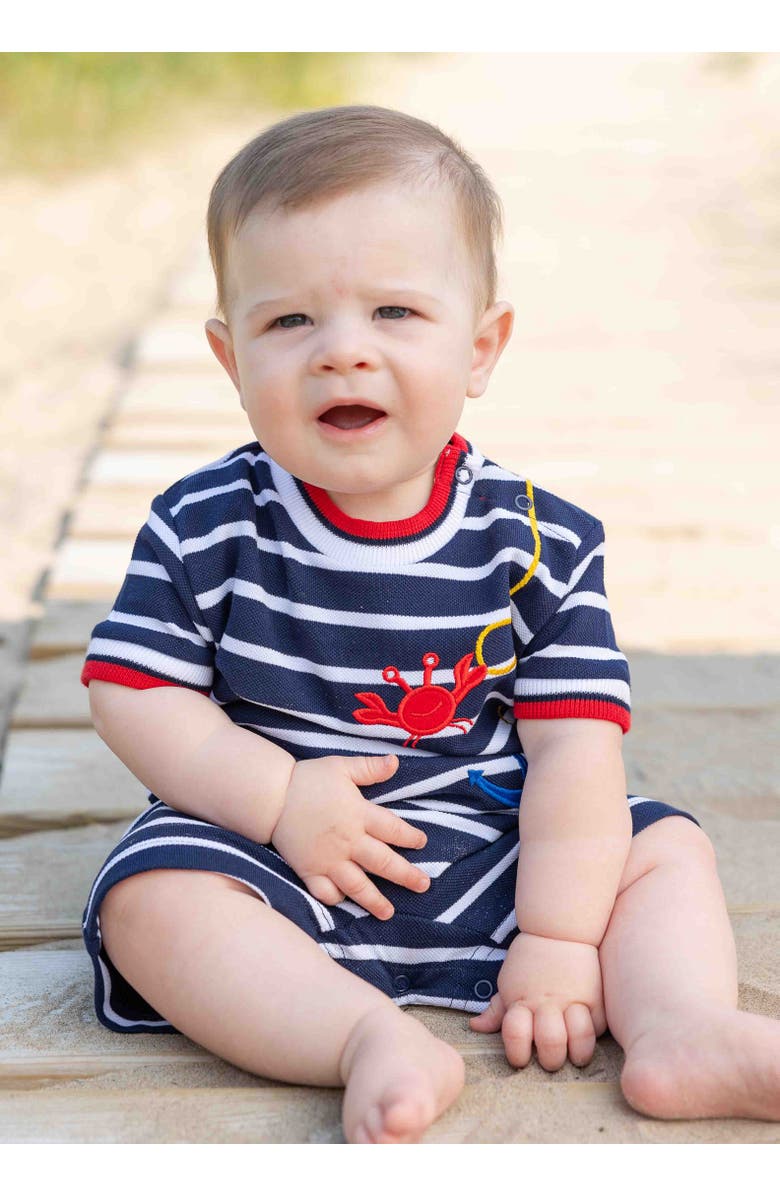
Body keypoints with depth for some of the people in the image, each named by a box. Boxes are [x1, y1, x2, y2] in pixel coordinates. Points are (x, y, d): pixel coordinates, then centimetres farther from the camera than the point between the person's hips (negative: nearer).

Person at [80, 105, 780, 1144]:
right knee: (153, 895, -27)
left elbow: (576, 747, -9)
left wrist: (561, 938, -16)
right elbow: (130, 692, -6)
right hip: (272, 856, -1)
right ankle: (380, 1042, -38)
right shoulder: (205, 527, -8)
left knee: (667, 848, -4)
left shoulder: (541, 543, -7)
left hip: (485, 853, 2)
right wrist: (278, 796, -18)